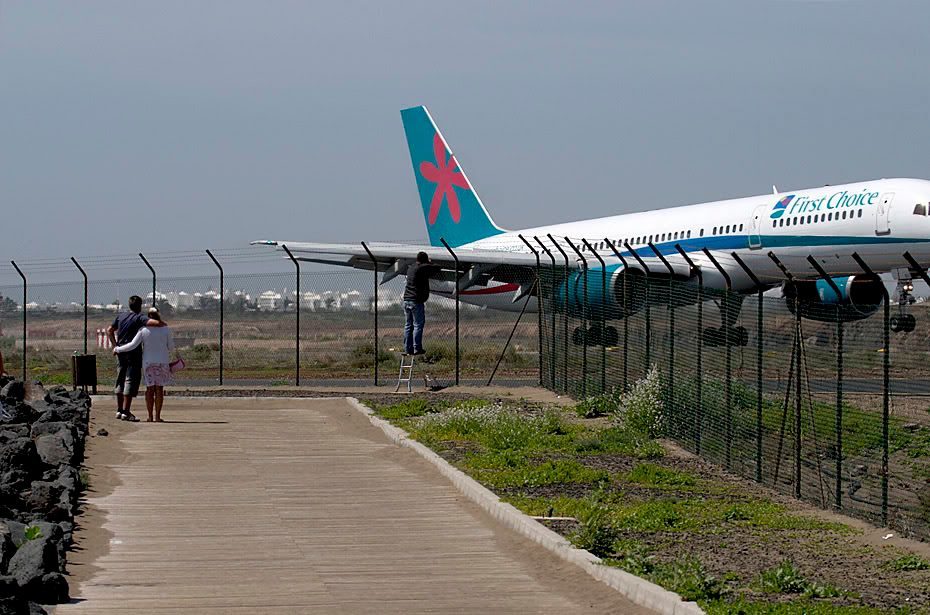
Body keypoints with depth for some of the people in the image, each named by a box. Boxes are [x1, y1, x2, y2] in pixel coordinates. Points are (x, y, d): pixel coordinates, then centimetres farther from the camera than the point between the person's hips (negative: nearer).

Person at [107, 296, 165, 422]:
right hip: (134, 353, -6)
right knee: (131, 380, -5)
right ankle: (126, 412, -10)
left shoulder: (120, 316, 11)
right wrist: (163, 324, -2)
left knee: (120, 380, 15)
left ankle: (119, 410, 18)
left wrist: (115, 345, 15)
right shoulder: (139, 317, -9)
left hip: (120, 351, 6)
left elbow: (109, 330, 15)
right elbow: (155, 323, -22)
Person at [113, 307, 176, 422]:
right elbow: (171, 347, 3)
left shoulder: (143, 330, -6)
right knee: (159, 389, 3)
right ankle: (157, 416, 0)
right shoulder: (166, 329, -4)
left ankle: (150, 416, 3)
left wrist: (117, 349, 3)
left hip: (148, 362, 0)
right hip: (163, 361, 0)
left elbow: (133, 345, -9)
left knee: (150, 388, 6)